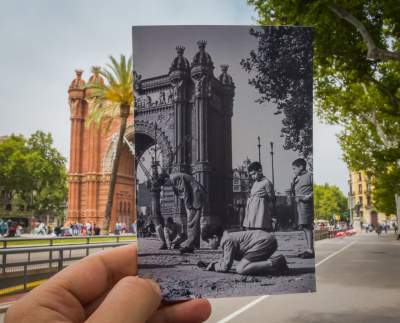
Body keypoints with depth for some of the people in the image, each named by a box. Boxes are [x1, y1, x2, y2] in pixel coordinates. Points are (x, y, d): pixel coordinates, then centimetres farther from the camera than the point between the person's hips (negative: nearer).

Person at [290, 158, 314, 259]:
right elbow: (294, 192, 22)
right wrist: (293, 183, 8)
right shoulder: (297, 179, 19)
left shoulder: (309, 176, -5)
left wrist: (310, 196, -20)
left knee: (307, 226, -10)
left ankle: (311, 250, -8)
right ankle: (309, 249, 16)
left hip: (306, 203, -9)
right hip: (299, 204, 9)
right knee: (305, 227, 10)